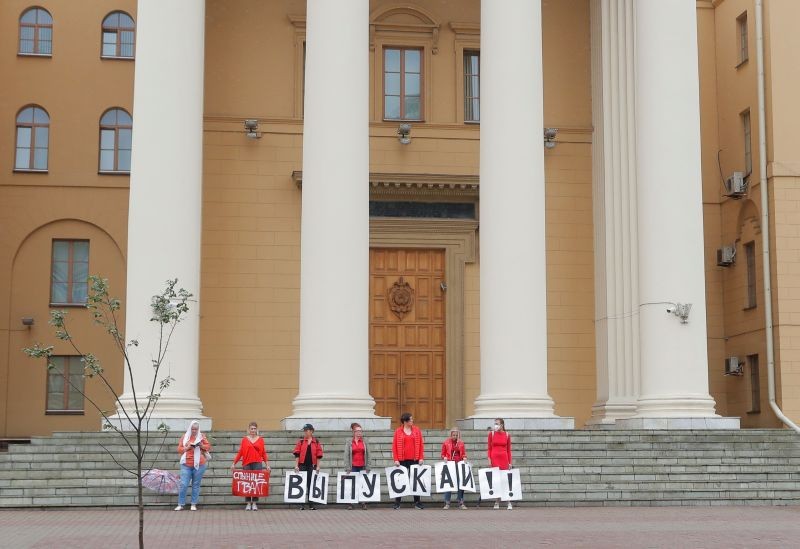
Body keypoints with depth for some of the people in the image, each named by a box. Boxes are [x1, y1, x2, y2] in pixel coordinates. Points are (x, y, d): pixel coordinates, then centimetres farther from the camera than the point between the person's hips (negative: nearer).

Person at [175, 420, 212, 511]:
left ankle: (194, 504, 10)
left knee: (196, 485, 4)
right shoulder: (184, 437, 7)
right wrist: (187, 447, -12)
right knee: (183, 485, -5)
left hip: (199, 465, 0)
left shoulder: (201, 436, 6)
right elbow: (179, 449, 5)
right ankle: (181, 504, 3)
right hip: (186, 465, 0)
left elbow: (208, 446, 6)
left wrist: (201, 445, -12)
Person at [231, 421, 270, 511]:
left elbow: (264, 453, 9)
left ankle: (255, 503, 5)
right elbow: (240, 452, 7)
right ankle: (248, 503, 8)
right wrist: (234, 463, 2)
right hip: (247, 464, 0)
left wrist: (267, 464, 3)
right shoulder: (244, 439, 7)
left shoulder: (260, 440, 8)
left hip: (257, 464, 0)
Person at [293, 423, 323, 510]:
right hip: (302, 465, 0)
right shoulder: (301, 441, 4)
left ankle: (311, 504, 8)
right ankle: (302, 504, 5)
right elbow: (297, 454, 0)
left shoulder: (316, 442, 5)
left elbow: (318, 455, 5)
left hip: (312, 466, 0)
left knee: (311, 485, 3)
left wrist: (318, 466, -1)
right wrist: (296, 465, -7)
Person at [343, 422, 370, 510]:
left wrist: (368, 467, 1)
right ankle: (350, 503, 5)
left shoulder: (364, 442, 7)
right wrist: (347, 468, -7)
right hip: (353, 467, -1)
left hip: (362, 466, 1)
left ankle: (363, 503, 4)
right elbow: (346, 455, -1)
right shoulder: (348, 442, 3)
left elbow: (368, 455, 7)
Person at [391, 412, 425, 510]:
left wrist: (421, 458, -2)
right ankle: (397, 502, 8)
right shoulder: (398, 432, 1)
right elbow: (394, 446, -1)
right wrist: (396, 459, -7)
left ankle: (417, 502, 10)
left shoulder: (417, 430, 6)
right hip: (402, 460, -1)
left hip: (414, 460, 1)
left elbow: (421, 444, 5)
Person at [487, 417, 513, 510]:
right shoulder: (491, 434, 4)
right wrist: (489, 459, -5)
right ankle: (497, 501, 6)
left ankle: (508, 502, -2)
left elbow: (508, 450, 8)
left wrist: (510, 462, 3)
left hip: (504, 459, 0)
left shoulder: (507, 435, 5)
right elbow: (489, 448, 5)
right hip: (494, 458, 0)